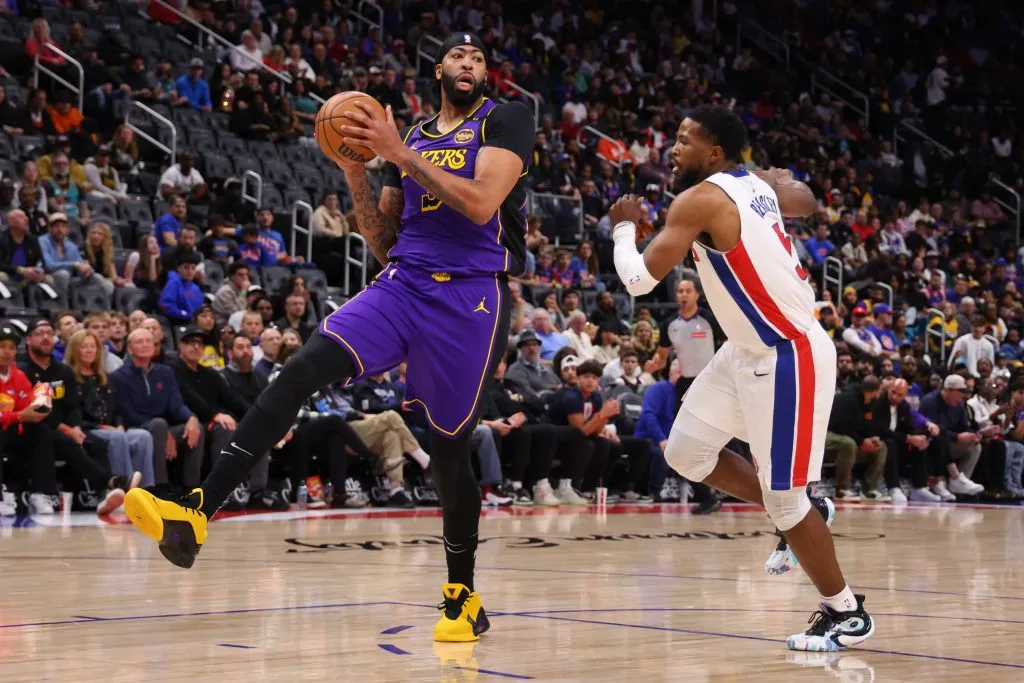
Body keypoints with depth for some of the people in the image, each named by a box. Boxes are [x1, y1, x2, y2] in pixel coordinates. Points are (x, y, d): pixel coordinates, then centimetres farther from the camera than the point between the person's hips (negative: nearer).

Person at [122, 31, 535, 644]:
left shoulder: (506, 120, 2)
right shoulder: (411, 138, 18)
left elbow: (480, 203, -16)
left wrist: (400, 154, -16)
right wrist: (355, 168, 4)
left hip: (472, 296, -4)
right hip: (403, 285, 4)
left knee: (449, 446, 0)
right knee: (301, 371, -16)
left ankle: (464, 597, 18)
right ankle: (197, 512, -23)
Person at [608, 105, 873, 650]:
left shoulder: (700, 200, -21)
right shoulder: (756, 184, 5)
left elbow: (638, 279, -20)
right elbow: (806, 203, 26)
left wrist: (624, 227, -1)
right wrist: (781, 179, 47)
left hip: (787, 356, -10)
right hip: (749, 349, 10)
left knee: (784, 496, -1)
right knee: (685, 452, 12)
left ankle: (846, 613, 13)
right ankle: (800, 515, 26)